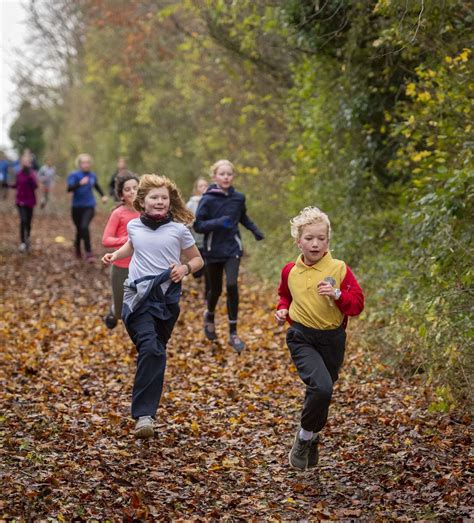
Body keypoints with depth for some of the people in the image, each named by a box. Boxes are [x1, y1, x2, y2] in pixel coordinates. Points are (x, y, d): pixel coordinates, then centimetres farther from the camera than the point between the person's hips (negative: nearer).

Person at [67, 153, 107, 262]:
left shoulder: (92, 175, 5)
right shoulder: (74, 175, -7)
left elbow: (97, 186, 27)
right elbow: (69, 188, -23)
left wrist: (103, 195, 17)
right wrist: (80, 183, -38)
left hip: (89, 206, 0)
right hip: (77, 206, 0)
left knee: (84, 227, -21)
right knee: (80, 229, 10)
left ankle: (89, 253, -18)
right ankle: (77, 246, 43)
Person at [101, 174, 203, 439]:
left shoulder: (179, 229, 0)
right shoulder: (134, 226, 7)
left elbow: (198, 260, 11)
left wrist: (185, 268, -9)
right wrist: (115, 255, 14)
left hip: (167, 297, 1)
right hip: (138, 295, -1)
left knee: (156, 351, 4)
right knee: (150, 348, -18)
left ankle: (144, 413, 13)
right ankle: (144, 414, -19)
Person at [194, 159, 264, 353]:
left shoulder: (238, 198, 1)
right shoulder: (208, 199, -10)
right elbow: (197, 225, -11)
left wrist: (254, 230, 2)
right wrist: (217, 223, -27)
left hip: (232, 248, 1)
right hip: (213, 249, -1)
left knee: (232, 285, -16)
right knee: (215, 289, 10)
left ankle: (233, 333, -7)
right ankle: (210, 316, 45)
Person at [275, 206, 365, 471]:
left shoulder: (339, 269, -7)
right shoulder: (290, 271, 1)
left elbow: (358, 304, -7)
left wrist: (337, 294, -24)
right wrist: (283, 310, 2)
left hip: (332, 340, 1)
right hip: (301, 338, -1)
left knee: (322, 393, 15)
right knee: (322, 387, -24)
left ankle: (312, 438, 41)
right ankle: (305, 436, -2)